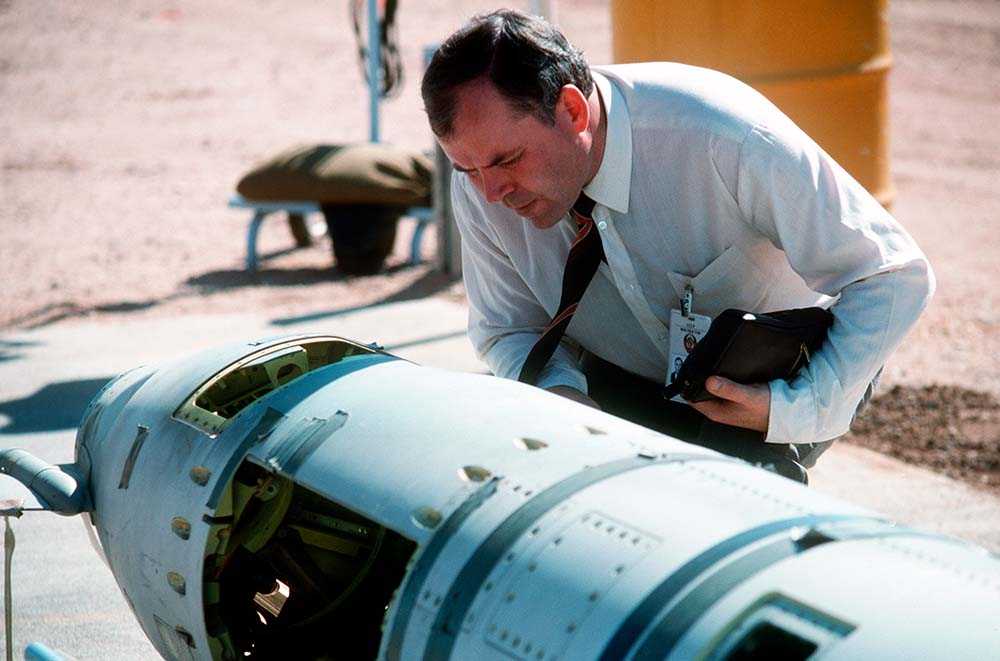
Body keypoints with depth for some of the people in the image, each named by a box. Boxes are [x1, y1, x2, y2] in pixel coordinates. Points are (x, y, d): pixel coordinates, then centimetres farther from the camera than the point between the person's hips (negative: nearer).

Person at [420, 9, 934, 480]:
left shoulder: (724, 137, -34)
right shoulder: (479, 186, -19)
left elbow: (895, 277, -26)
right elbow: (505, 330, -1)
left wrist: (795, 411, -36)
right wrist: (559, 395, -25)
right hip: (627, 382, 4)